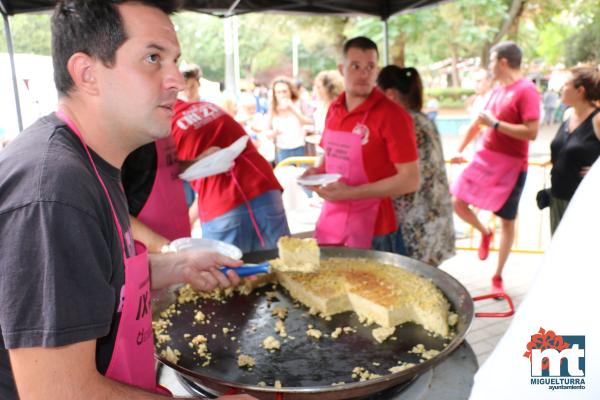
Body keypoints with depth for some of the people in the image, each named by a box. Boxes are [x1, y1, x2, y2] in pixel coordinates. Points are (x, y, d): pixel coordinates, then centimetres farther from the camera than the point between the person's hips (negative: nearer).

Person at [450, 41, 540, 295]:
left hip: (511, 166, -7)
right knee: (458, 202, 2)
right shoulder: (498, 89, 9)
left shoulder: (526, 90, -15)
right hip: (485, 158, 7)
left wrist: (495, 123, -22)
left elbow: (531, 133, -23)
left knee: (507, 221, 7)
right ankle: (485, 233, 32)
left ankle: (498, 276, 21)